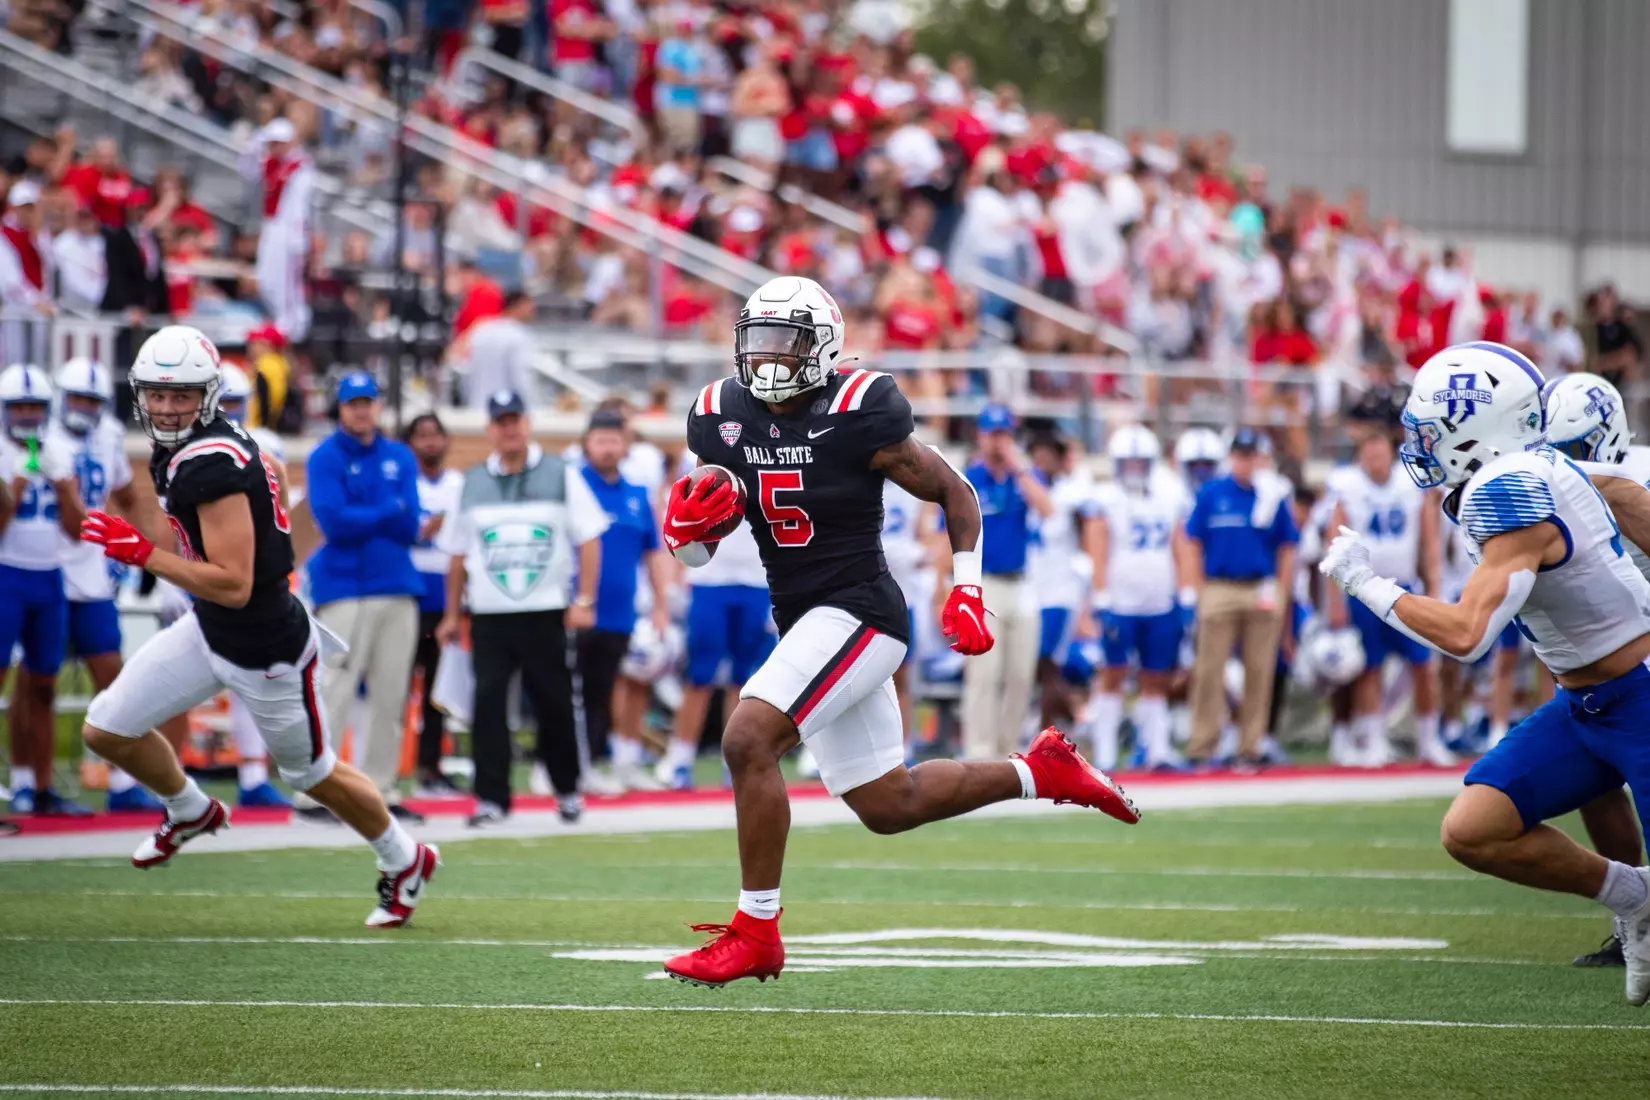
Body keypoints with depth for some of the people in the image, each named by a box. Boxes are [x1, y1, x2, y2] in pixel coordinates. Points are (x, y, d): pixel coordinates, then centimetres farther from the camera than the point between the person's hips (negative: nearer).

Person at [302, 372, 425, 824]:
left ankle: (380, 791, 12)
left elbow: (409, 527, 2)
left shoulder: (400, 457, 13)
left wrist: (360, 520, -10)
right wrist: (389, 511, -6)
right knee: (332, 693, -10)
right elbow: (334, 522, -14)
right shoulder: (325, 458, -1)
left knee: (390, 699, 6)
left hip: (398, 589, 5)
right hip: (345, 590, -5)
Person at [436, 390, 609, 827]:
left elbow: (588, 540, 1)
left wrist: (584, 600, -7)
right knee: (488, 701, -7)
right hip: (489, 615, 1)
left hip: (546, 614, -1)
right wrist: (452, 615, 11)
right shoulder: (472, 484, 10)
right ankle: (491, 798, -4)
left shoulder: (561, 476, 3)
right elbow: (458, 553, 15)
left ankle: (567, 790, 20)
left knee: (555, 703, 4)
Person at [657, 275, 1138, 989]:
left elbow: (954, 493, -2)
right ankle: (1040, 773, 33)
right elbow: (695, 554, 10)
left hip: (857, 611, -8)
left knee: (748, 739, -23)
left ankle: (755, 933, -15)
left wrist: (967, 594, -8)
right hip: (801, 622, 8)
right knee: (888, 805, 14)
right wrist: (687, 524, -13)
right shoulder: (722, 418, 3)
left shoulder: (858, 416, -14)